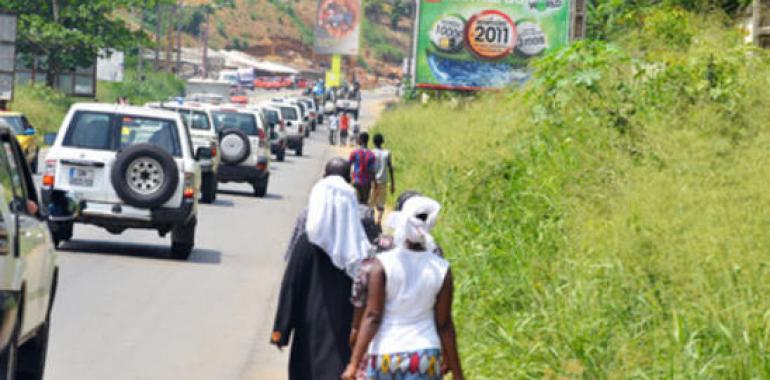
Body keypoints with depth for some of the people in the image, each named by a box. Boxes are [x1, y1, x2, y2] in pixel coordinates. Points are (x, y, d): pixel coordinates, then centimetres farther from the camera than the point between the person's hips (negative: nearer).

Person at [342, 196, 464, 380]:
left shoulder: (383, 264, -8)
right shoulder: (441, 270, -4)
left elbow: (372, 317, -11)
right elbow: (444, 325, -2)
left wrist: (354, 364, -10)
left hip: (385, 353, 0)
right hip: (426, 356, 0)